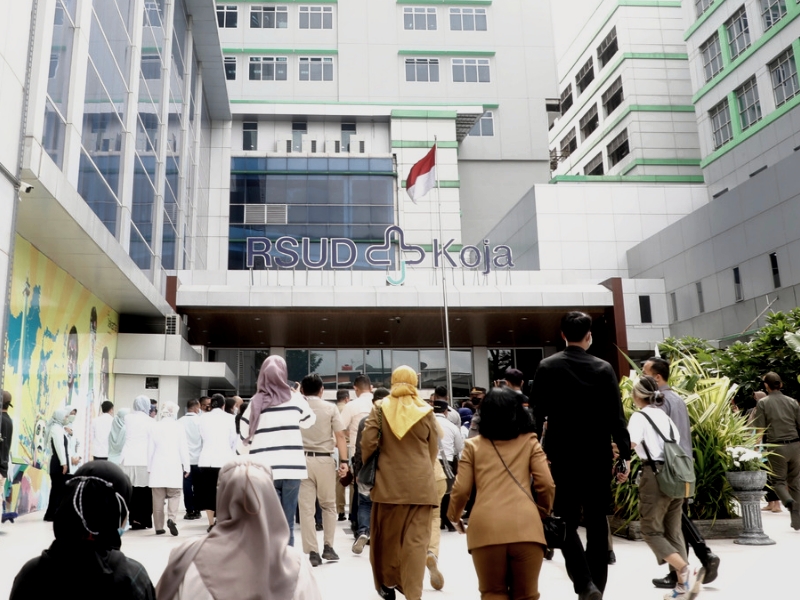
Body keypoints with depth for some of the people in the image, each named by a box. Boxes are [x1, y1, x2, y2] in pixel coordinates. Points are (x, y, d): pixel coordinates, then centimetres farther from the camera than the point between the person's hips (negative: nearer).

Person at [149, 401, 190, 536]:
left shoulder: (155, 427, 3)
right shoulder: (178, 427, -3)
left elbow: (150, 449, 6)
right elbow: (183, 448, -2)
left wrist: (149, 467, 15)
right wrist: (186, 466, 6)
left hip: (157, 467, 2)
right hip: (174, 467, -2)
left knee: (158, 497, 7)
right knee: (174, 494, 8)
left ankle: (159, 527, 9)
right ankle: (171, 518, -14)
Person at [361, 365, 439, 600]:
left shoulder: (381, 409, -1)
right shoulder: (426, 411, 1)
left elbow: (368, 441, -7)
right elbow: (433, 449, 7)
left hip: (389, 481, 1)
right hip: (420, 483, -1)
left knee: (388, 534, 16)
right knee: (416, 538, 1)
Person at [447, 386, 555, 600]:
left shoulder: (473, 445, 13)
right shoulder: (529, 441, 13)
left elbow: (461, 489, 8)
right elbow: (546, 484, 6)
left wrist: (454, 515, 28)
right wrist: (543, 511, 25)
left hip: (486, 527, 0)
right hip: (525, 526, 0)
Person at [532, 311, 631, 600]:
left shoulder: (547, 366, -3)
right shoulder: (604, 368, -1)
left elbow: (538, 414, -4)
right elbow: (616, 417, -3)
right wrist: (625, 454, 2)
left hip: (562, 457, -1)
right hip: (598, 457, 2)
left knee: (567, 522, 6)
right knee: (597, 523, 12)